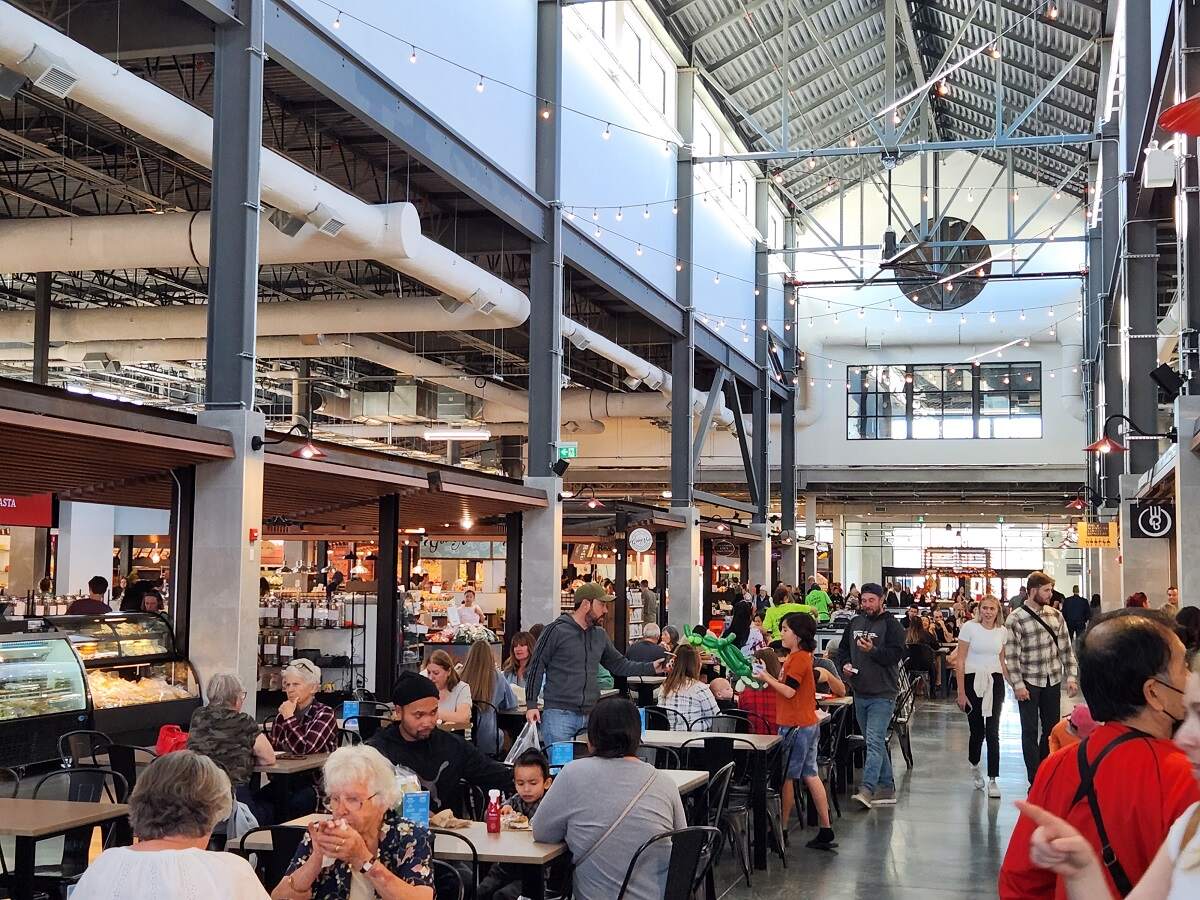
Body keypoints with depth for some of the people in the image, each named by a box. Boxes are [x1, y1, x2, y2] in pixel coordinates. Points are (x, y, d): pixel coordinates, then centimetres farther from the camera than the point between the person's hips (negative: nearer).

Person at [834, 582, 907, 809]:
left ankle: (867, 789, -22)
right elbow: (842, 649, 21)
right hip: (860, 692, 7)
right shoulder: (854, 623, 12)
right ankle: (887, 787, 23)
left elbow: (897, 654, -17)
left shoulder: (891, 625, -8)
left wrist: (873, 650, -28)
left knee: (874, 741, -15)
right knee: (876, 742, 14)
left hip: (883, 694, -7)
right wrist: (845, 664, 2)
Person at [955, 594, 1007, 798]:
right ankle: (975, 764, 34)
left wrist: (1003, 686, 15)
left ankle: (993, 780, -1)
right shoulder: (970, 627, -6)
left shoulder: (1002, 631, 5)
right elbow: (960, 662, -5)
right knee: (977, 731, 4)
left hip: (995, 681, 2)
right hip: (973, 680, -2)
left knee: (992, 732, -4)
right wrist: (961, 692, -8)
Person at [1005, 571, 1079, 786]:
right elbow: (1011, 654, -11)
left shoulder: (1055, 615, 5)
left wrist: (1070, 676, 2)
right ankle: (1035, 781, 8)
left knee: (1051, 728, 13)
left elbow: (1065, 647, 8)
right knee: (1030, 731, 2)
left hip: (1053, 680, 5)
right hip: (1029, 683, -5)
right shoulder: (1015, 619, -10)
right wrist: (1018, 684, -14)